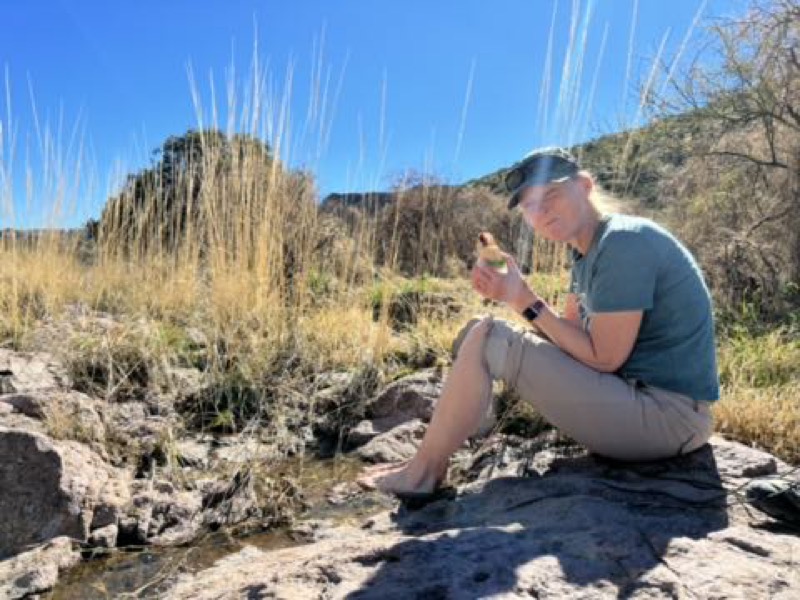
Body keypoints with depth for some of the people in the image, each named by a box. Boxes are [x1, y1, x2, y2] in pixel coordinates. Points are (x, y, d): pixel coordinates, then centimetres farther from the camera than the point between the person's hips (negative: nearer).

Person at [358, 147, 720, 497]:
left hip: (668, 415, -10)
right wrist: (512, 294, -1)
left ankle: (422, 474, -3)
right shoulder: (589, 253, 13)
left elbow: (604, 358, -18)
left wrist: (525, 300, -14)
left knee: (486, 337, -16)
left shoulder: (623, 241, -16)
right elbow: (571, 334, 13)